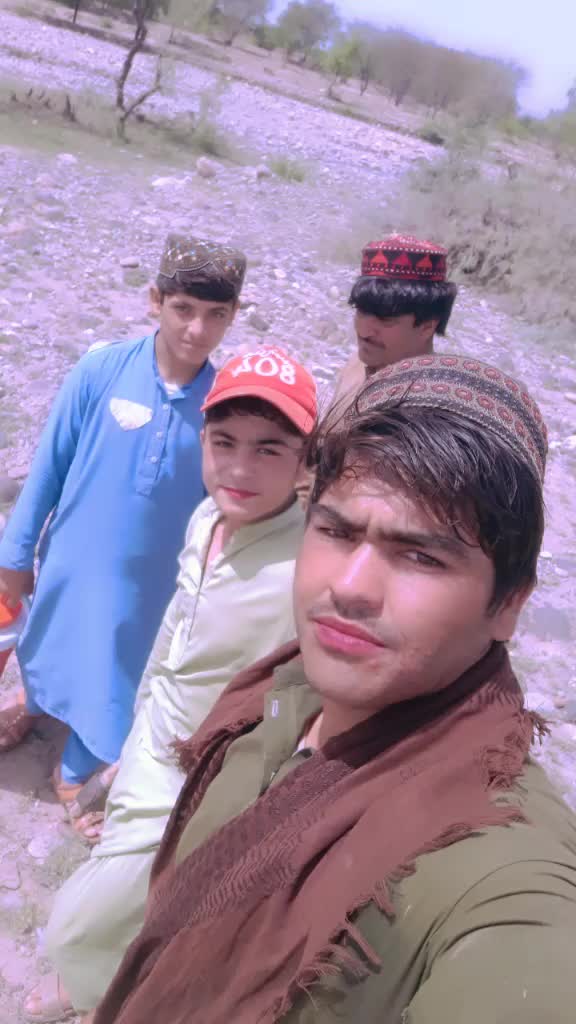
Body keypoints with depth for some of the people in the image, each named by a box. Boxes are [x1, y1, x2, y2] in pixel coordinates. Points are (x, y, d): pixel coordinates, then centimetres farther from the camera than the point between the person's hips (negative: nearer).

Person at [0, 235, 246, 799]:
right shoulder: (101, 369, -19)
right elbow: (50, 464, -10)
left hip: (152, 576, 0)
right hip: (74, 554, 0)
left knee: (113, 677, 19)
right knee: (50, 640, 28)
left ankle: (76, 770, 50)